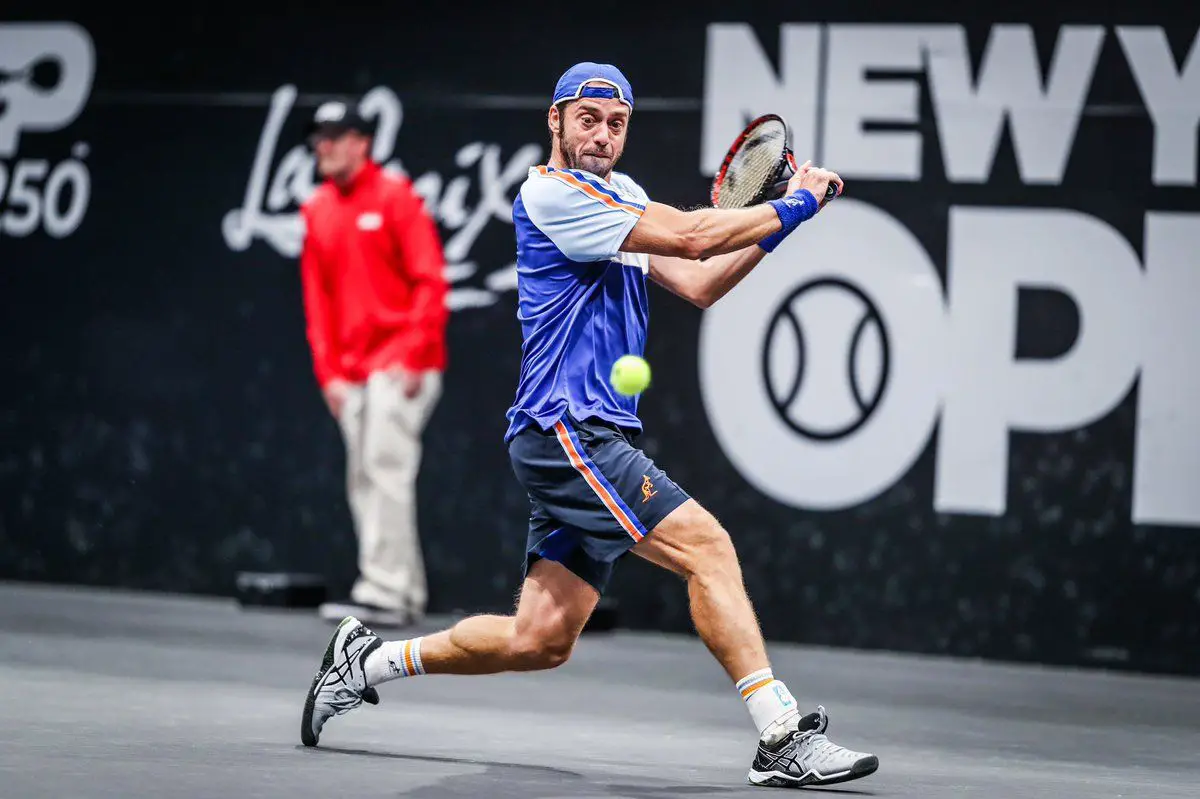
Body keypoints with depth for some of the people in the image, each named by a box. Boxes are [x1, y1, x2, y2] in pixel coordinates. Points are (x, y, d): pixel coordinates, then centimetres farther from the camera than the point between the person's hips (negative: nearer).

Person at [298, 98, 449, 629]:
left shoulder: (395, 198, -4)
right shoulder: (317, 211, 14)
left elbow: (429, 281, -9)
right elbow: (317, 297, 16)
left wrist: (414, 353, -16)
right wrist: (328, 369, 9)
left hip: (398, 365, -7)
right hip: (352, 373, 7)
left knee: (385, 470, -13)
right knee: (362, 480, 4)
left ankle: (382, 591, -13)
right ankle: (407, 596, 8)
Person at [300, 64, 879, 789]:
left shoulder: (620, 192, 19)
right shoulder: (552, 193, -10)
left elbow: (699, 283, 14)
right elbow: (691, 236, -16)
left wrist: (772, 229, 1)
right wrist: (795, 206, -5)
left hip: (593, 440, 9)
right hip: (564, 429, -9)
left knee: (540, 641, 8)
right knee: (707, 546, -18)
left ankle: (368, 660, 24)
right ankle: (784, 737, -20)